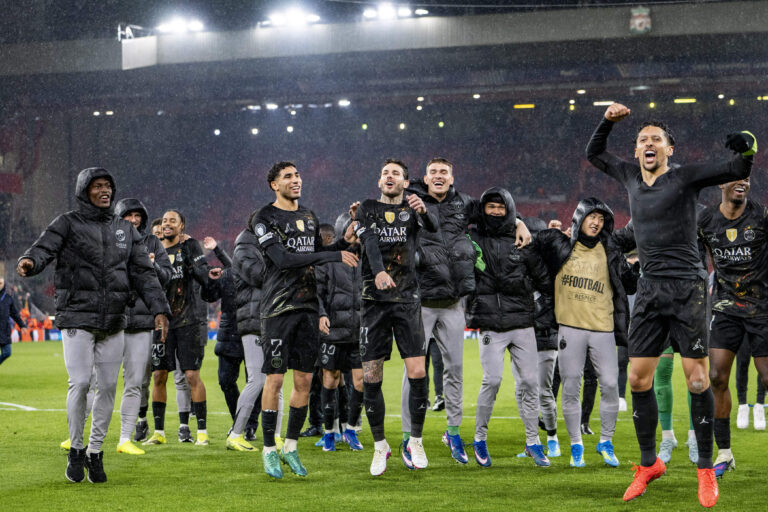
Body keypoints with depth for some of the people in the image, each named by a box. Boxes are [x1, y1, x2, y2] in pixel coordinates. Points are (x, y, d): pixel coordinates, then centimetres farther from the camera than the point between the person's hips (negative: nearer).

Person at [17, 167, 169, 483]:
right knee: (80, 383, -10)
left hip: (113, 322, 4)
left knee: (108, 386, 2)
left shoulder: (125, 230, 14)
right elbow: (44, 249, -14)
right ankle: (76, 449, 7)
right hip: (77, 318, -4)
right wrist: (29, 262, -39)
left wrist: (159, 309, -1)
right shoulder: (68, 224, 2)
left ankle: (95, 451, 14)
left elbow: (143, 273, 11)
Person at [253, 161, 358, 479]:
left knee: (304, 380, 6)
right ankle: (269, 450, 4)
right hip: (278, 307, -6)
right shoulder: (265, 219, -6)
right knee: (274, 379, -5)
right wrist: (334, 255, -20)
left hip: (307, 307, 6)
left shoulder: (309, 218, 16)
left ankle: (291, 446, 16)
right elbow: (282, 258, -19)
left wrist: (344, 241, 8)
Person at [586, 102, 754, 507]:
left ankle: (706, 470, 0)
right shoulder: (630, 176, 13)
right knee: (638, 379, 3)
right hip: (649, 289, 5)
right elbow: (594, 155, 28)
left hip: (686, 287, -5)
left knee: (696, 379, -7)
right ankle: (649, 464, 17)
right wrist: (607, 122, 13)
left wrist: (746, 149, -30)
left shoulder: (685, 178, -3)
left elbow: (737, 171, -9)